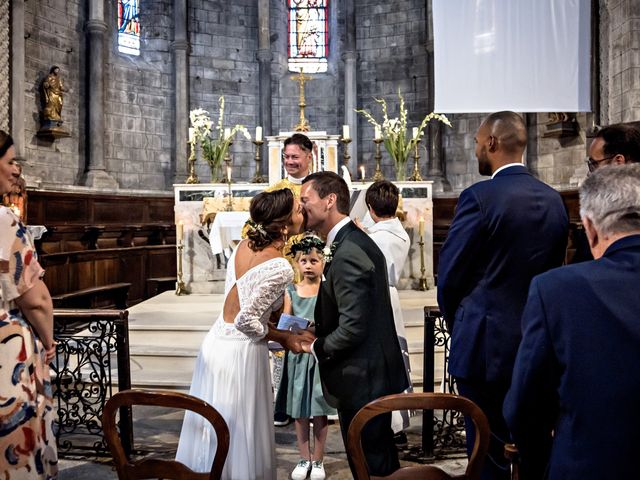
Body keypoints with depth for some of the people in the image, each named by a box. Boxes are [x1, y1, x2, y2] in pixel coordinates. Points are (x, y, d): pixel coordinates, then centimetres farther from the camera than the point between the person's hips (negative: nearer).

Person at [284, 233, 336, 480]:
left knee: (319, 409, 5)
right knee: (299, 409, 9)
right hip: (298, 355, 2)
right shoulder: (291, 292, 4)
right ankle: (304, 459, 24)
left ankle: (318, 460, 20)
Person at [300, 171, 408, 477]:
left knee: (369, 467, 6)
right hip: (378, 374, 10)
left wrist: (315, 348, -9)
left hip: (361, 382, -10)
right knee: (384, 461, 21)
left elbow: (352, 329, -26)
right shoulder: (358, 241, 9)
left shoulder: (347, 254, -22)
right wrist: (317, 334, 8)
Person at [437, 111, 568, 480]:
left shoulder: (479, 197, -16)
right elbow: (554, 268, 10)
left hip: (487, 343, -6)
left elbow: (450, 273, -12)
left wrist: (457, 322, 6)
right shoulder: (554, 200, 4)